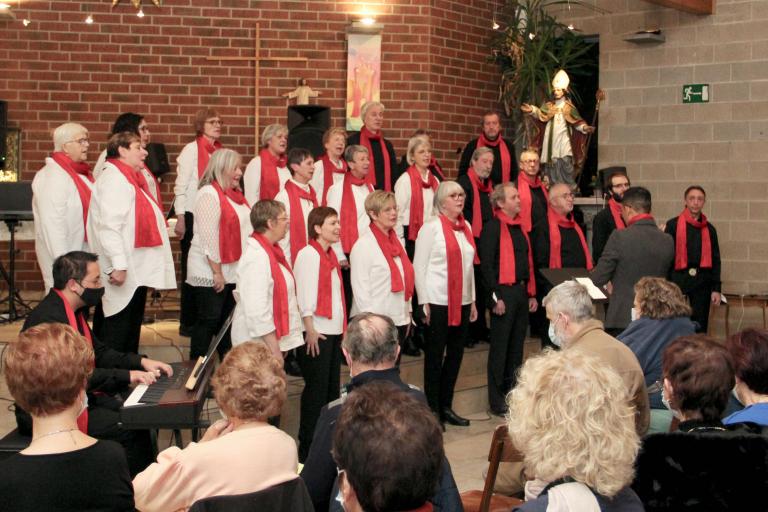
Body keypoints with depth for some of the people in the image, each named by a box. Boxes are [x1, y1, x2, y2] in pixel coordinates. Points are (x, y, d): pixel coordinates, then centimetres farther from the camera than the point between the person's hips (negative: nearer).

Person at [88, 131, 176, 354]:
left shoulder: (129, 178, 19)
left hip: (136, 272, 11)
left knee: (131, 334, 15)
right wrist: (118, 265, -27)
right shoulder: (114, 179, -14)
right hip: (124, 273, -11)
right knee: (116, 335, -6)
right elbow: (109, 226, -23)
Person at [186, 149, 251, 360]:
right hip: (211, 273, -8)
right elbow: (208, 237, -18)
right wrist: (217, 271, -19)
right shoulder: (209, 194, -14)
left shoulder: (235, 194, 14)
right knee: (208, 321, -1)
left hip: (234, 271, 8)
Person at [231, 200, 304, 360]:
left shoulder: (270, 250, 9)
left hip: (273, 340, 10)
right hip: (259, 345, -10)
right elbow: (257, 310, -25)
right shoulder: (256, 257, -21)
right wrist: (274, 349, -22)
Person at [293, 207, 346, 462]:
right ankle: (308, 447, 7)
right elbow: (304, 296, -17)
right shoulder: (309, 254, -12)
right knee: (316, 390, -2)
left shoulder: (330, 255, 14)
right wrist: (310, 329, -20)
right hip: (317, 332, -9)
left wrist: (342, 327, 15)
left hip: (334, 331, 9)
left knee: (332, 387, 12)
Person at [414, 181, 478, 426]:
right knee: (435, 356, 2)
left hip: (462, 302, 6)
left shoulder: (466, 227, 11)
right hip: (438, 302, -6)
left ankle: (446, 406, 21)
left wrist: (472, 300, 15)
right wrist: (424, 302, -12)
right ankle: (432, 410, 11)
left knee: (456, 354, 10)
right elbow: (419, 266, -9)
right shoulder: (431, 227, -7)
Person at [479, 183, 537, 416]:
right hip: (504, 292, -8)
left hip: (522, 291, 8)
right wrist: (495, 297, -17)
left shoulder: (520, 227, 16)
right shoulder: (493, 227, -9)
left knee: (517, 345, 12)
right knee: (500, 346, -2)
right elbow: (486, 264, -14)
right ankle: (497, 401, 5)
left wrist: (531, 293, 16)